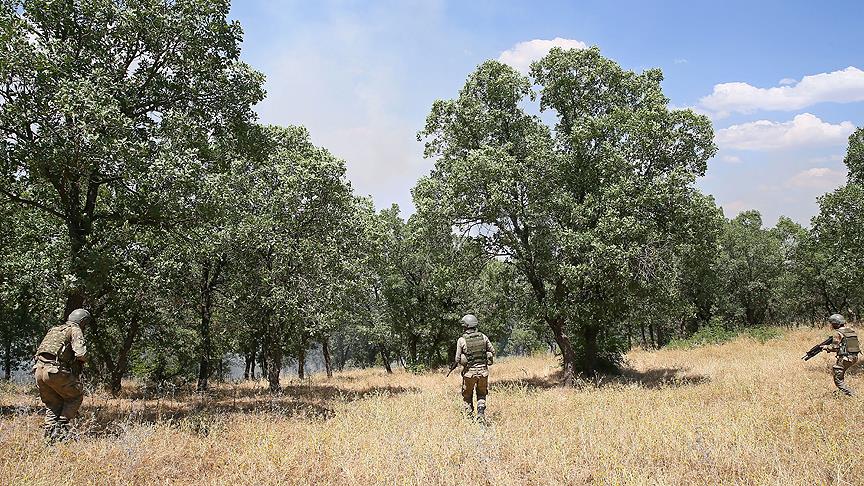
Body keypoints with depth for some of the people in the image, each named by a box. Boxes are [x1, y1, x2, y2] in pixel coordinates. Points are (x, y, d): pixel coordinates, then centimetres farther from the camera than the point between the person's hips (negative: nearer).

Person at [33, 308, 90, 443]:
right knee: (76, 396, 11)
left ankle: (49, 436, 12)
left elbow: (40, 350, 28)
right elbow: (81, 353, -11)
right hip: (56, 370, -7)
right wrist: (84, 358, 11)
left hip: (39, 369, 7)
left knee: (52, 404, 18)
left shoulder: (53, 329, 26)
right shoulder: (75, 330, 2)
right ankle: (61, 428, 2)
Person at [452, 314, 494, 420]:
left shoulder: (461, 340, -7)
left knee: (467, 396, 16)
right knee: (481, 395, 19)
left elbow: (457, 358, -6)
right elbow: (493, 351, 8)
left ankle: (469, 417, 12)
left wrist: (455, 363, 15)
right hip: (483, 370, 2)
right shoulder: (483, 337, 1)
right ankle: (481, 411, -2)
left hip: (469, 371, -2)